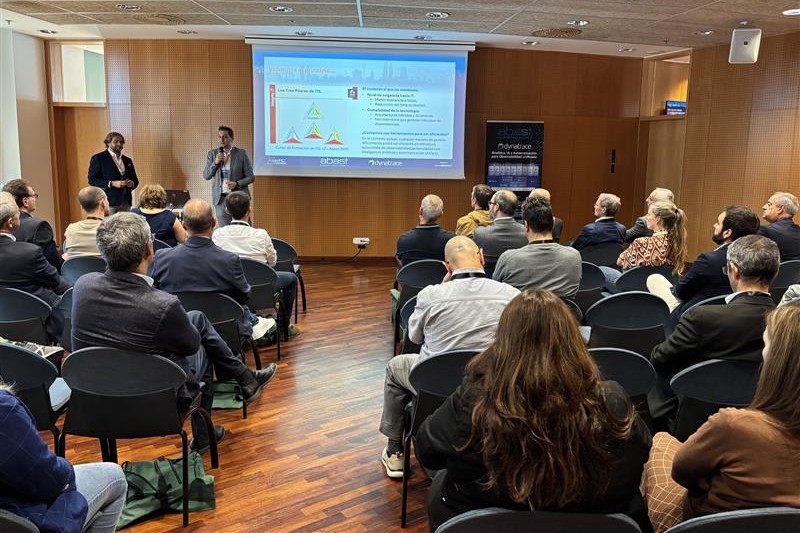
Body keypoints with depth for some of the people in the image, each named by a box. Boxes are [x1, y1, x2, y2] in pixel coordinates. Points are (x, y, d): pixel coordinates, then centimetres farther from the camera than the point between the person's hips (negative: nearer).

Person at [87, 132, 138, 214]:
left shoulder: (127, 160, 17)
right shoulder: (98, 158, 1)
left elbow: (135, 179, 21)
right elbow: (92, 180, -6)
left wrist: (132, 183, -4)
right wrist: (112, 183, -17)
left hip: (126, 202, 5)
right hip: (108, 202, -5)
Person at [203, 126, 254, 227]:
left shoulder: (242, 153, -1)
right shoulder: (212, 153, 7)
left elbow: (250, 177, 0)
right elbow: (206, 176, 5)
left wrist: (237, 184, -17)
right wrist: (215, 163, -11)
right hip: (220, 198, 2)